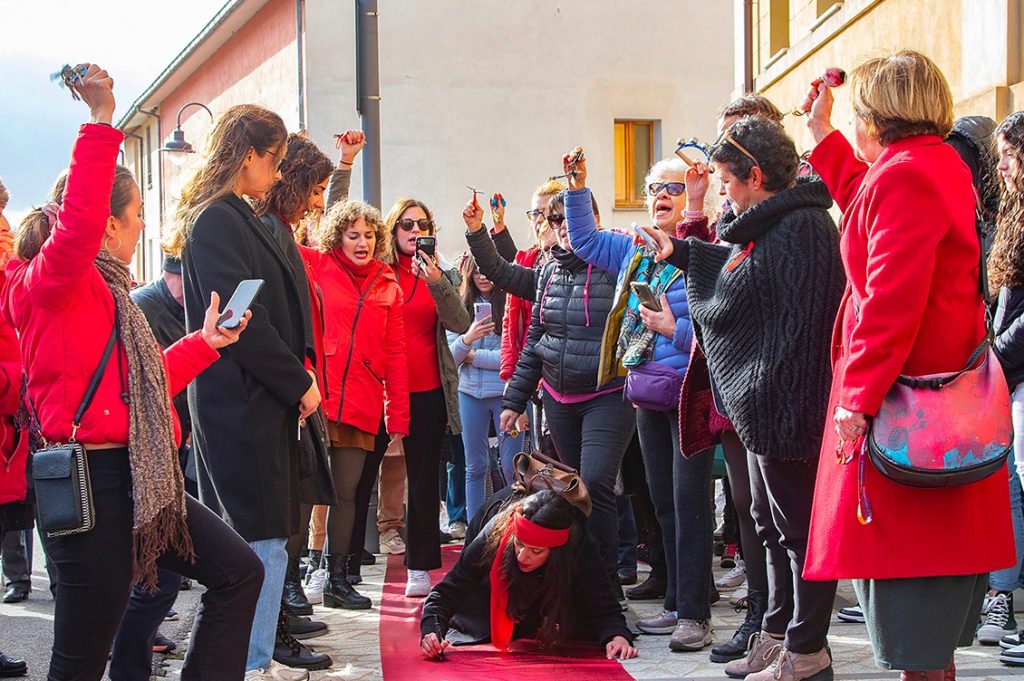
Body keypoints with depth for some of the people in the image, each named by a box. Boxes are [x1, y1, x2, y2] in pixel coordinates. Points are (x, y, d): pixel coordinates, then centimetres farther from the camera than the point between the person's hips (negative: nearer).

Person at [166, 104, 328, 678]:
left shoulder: (238, 220, 18)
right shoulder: (217, 223, -14)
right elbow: (242, 321, -20)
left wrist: (297, 381, 10)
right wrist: (299, 384, -12)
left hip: (263, 403, 10)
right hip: (243, 408, -10)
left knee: (264, 538, 14)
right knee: (265, 543, -8)